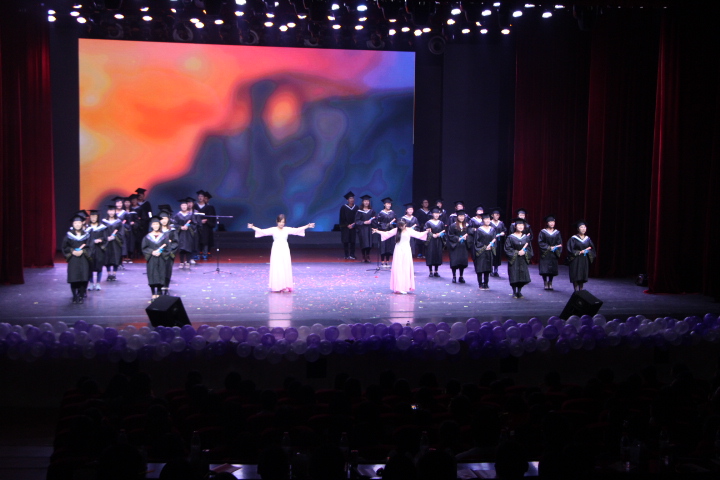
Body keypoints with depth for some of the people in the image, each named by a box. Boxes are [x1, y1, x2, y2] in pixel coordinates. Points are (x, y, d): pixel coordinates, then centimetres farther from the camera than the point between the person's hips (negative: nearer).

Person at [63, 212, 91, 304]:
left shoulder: (86, 235, 5)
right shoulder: (69, 235, 2)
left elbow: (88, 247, 4)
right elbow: (65, 247, 2)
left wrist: (82, 251, -14)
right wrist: (72, 251, -13)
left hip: (83, 259, 1)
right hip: (73, 259, -1)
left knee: (83, 277, -5)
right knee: (74, 278, -3)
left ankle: (81, 296, 4)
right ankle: (75, 296, 7)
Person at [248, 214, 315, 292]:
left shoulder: (287, 229, 2)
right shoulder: (273, 230, -2)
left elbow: (297, 230, -1)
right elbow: (262, 231, -6)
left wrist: (307, 226, -7)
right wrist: (253, 227, -14)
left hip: (285, 250, 1)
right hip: (276, 250, -1)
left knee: (286, 268, 1)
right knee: (276, 268, -2)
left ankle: (285, 286, 5)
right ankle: (277, 287, 2)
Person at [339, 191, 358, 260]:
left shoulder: (356, 208, 6)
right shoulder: (343, 208, -2)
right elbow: (342, 218, -3)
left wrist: (353, 224, -9)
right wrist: (347, 225, -11)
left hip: (353, 227, 2)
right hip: (345, 227, -2)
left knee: (352, 241, -2)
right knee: (346, 241, -3)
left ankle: (352, 255, 2)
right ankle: (346, 255, 2)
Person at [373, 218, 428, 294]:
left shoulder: (409, 230, 2)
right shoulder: (396, 230, 2)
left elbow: (418, 234, 0)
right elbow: (387, 233, 2)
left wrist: (426, 232, -12)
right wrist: (377, 231, -6)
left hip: (406, 251, 0)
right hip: (398, 251, 0)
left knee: (406, 268, 0)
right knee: (398, 269, -2)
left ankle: (405, 287, 6)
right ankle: (398, 287, 1)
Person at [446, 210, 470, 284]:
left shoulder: (466, 226, 7)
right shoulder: (453, 226, -4)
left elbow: (469, 235, 11)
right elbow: (450, 236, -6)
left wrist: (466, 237, -9)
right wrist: (458, 239, -15)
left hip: (463, 247, 3)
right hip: (455, 246, -3)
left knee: (463, 261, 3)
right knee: (454, 261, -4)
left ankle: (461, 277, 13)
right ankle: (454, 277, 7)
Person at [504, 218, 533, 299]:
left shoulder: (526, 237, 6)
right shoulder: (511, 237, -5)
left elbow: (529, 248, 9)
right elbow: (507, 248, -8)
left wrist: (524, 252, -11)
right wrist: (517, 252, -16)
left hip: (523, 260, 3)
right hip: (513, 260, -3)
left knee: (523, 276, 0)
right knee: (514, 277, -2)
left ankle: (519, 291, 14)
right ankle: (514, 292, 11)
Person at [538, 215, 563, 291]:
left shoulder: (557, 232, 7)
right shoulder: (543, 232, -2)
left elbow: (560, 243, 6)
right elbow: (540, 243, -7)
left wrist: (555, 248, -12)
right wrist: (549, 248, -14)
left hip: (553, 254, 3)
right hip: (545, 254, -3)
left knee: (552, 270, 2)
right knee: (545, 269, -5)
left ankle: (550, 283, 14)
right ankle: (545, 283, 6)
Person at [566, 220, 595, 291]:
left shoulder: (588, 239, 8)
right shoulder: (573, 239, -5)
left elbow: (592, 249, 11)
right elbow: (570, 250, -8)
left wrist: (587, 251, -9)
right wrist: (580, 252, -14)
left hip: (585, 261, 4)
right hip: (576, 261, -4)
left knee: (582, 277, 5)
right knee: (576, 277, -6)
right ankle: (576, 291, -2)